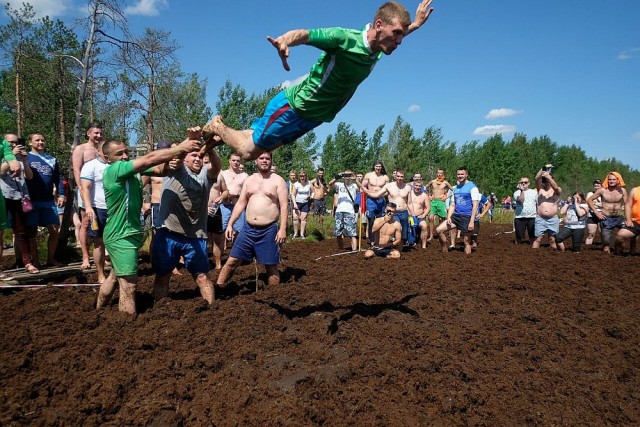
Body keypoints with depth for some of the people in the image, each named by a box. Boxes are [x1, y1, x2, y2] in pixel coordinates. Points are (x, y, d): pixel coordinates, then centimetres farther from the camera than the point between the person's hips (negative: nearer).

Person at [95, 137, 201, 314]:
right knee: (128, 285, -8)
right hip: (121, 236, -9)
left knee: (114, 276, 25)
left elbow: (159, 169, -7)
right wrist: (181, 149, -28)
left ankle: (98, 312, 43)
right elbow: (149, 159, -28)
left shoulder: (132, 169, 5)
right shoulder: (113, 170, -18)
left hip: (127, 234, 10)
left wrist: (177, 151, -25)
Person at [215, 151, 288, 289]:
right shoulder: (249, 180, 11)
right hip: (248, 228, 4)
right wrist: (230, 224, 6)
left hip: (269, 230, -4)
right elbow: (240, 204, 13)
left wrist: (283, 229, -17)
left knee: (271, 266, 3)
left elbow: (283, 206, -8)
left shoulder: (278, 180, -2)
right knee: (232, 261, 4)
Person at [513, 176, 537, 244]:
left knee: (533, 237, 3)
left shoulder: (534, 192, 8)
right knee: (519, 237, 6)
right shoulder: (517, 193, 3)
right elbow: (521, 200, -15)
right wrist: (522, 190, -20)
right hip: (520, 218, -1)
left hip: (532, 218, 1)